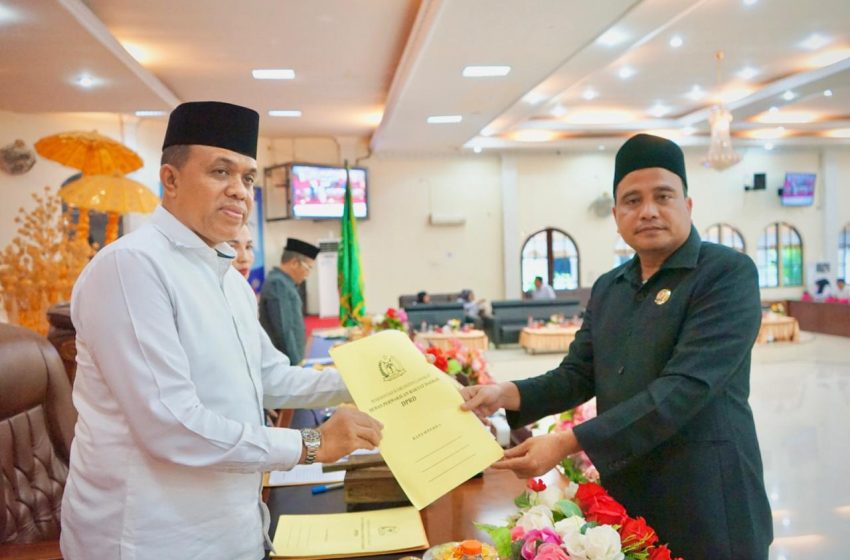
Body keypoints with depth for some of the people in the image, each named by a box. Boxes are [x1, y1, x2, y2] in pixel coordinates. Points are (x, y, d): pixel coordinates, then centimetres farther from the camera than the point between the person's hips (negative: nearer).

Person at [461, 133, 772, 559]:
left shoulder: (728, 273, -13)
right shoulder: (607, 288, 8)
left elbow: (683, 388, -23)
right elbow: (576, 376, 9)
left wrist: (567, 444, -27)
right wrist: (507, 395, -11)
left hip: (706, 505, -5)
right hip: (623, 496, 6)